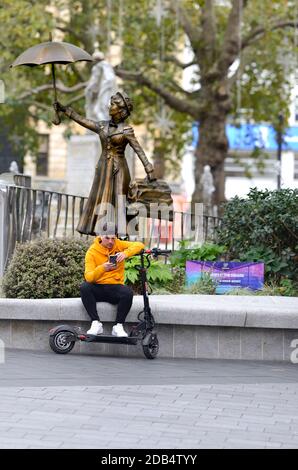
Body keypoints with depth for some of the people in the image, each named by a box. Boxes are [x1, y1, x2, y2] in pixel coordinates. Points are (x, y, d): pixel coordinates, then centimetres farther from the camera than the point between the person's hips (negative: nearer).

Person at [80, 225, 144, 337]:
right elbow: (88, 277, -14)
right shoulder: (92, 252, -4)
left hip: (115, 287, 1)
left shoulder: (118, 245, 4)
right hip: (98, 288, -1)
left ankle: (118, 326, -19)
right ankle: (96, 324, -24)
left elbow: (139, 245, -9)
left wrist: (125, 253, -27)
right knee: (84, 287, -32)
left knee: (128, 292, -32)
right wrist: (102, 268, -34)